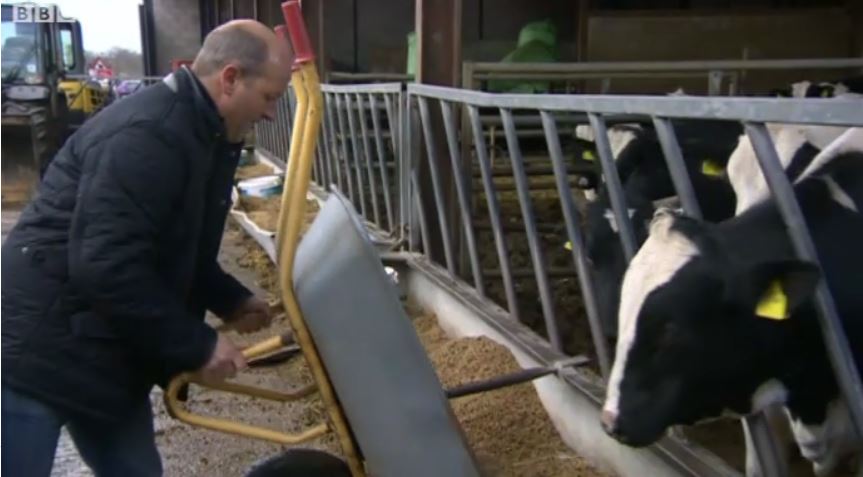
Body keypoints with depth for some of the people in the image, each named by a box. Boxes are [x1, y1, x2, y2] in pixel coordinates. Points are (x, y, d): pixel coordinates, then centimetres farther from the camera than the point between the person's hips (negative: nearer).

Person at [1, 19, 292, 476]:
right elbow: (106, 267, -31)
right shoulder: (147, 135, -25)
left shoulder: (202, 136, 8)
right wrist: (197, 344, -23)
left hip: (105, 355, 10)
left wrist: (230, 299, 10)